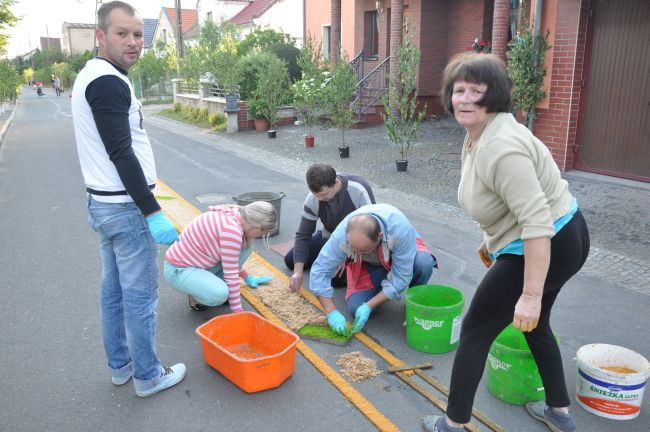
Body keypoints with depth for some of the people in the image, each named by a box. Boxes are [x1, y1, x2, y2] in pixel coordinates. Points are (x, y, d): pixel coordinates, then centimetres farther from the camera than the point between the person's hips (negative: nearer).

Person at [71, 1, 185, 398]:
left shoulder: (92, 77, 14)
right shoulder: (109, 83, -18)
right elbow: (121, 154, -24)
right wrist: (153, 212, -23)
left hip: (103, 203, 10)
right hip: (127, 206, -10)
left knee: (114, 291, 17)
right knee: (140, 297, 2)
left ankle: (120, 366, 31)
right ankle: (148, 377, 16)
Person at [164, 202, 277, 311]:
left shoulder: (234, 215, 0)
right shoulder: (232, 230, -29)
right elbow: (231, 274, -25)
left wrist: (247, 278, 30)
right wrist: (238, 312, -18)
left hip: (197, 262, 9)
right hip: (178, 270, -9)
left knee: (246, 246, -1)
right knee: (220, 294, -33)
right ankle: (195, 292, 0)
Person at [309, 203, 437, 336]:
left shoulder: (399, 229, -41)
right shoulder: (341, 235, -35)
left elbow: (401, 276, -32)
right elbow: (319, 271, -27)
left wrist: (368, 306, -33)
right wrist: (332, 313, -32)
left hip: (398, 254, -1)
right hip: (368, 265, 2)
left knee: (424, 262, -34)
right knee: (356, 308, -18)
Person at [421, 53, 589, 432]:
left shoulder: (501, 148, -28)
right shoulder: (478, 135, 4)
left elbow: (536, 223, -32)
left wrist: (530, 295, -30)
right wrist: (491, 240, 25)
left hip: (548, 248, -10)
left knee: (476, 330, 2)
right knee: (535, 325, 27)